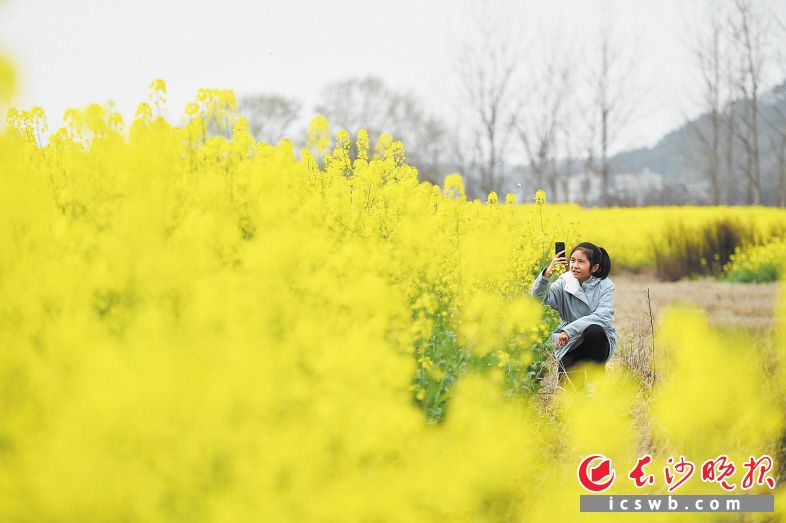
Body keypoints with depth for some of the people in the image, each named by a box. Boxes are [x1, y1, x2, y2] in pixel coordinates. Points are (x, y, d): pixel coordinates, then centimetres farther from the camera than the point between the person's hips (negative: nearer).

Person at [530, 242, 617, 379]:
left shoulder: (606, 286, -11)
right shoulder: (565, 283, -7)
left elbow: (602, 317, -26)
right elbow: (538, 299, -21)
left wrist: (569, 330, -32)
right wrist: (546, 273, -38)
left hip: (598, 341, -1)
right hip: (571, 344, 1)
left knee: (594, 330, -34)